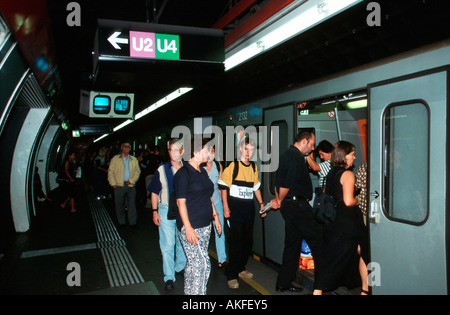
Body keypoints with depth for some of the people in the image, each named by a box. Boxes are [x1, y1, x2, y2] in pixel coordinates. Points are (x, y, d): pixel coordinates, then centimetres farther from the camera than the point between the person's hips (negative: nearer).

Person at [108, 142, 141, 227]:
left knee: (132, 204, 1)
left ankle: (132, 222, 8)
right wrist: (113, 183, -5)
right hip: (119, 185, -1)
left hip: (131, 185, 1)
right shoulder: (115, 159, 7)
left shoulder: (134, 159, 12)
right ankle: (121, 222, 17)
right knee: (119, 204, 5)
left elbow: (137, 171, 9)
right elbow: (110, 172, 4)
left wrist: (131, 180, -5)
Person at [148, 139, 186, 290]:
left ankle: (180, 267, 36)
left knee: (183, 241, 15)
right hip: (166, 210, -2)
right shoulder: (162, 170, -3)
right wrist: (155, 212, -4)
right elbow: (154, 192, 2)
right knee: (168, 245, 1)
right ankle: (169, 277, 12)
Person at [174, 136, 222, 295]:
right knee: (202, 263, -7)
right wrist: (188, 228, -18)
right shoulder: (183, 173, -10)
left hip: (205, 225, 8)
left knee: (194, 263, 13)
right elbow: (181, 202, -14)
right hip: (191, 226, -7)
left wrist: (215, 216, 18)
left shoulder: (203, 172, 14)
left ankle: (190, 292, 24)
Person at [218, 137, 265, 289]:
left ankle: (241, 268, 31)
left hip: (249, 207, 6)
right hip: (235, 206, -6)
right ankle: (232, 275, 5)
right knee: (236, 241, -6)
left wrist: (261, 203, 15)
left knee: (248, 240, 12)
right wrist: (225, 207, -13)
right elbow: (223, 186, -8)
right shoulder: (232, 165, -7)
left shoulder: (254, 166, 13)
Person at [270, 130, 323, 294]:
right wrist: (280, 201, -7)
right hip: (298, 205, -10)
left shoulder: (286, 155, 18)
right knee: (317, 240, 0)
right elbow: (287, 183, -21)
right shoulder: (296, 156, -15)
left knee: (293, 244, 15)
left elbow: (278, 182, 17)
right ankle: (321, 283, 8)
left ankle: (284, 282, 22)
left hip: (288, 205, 10)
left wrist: (278, 200, 10)